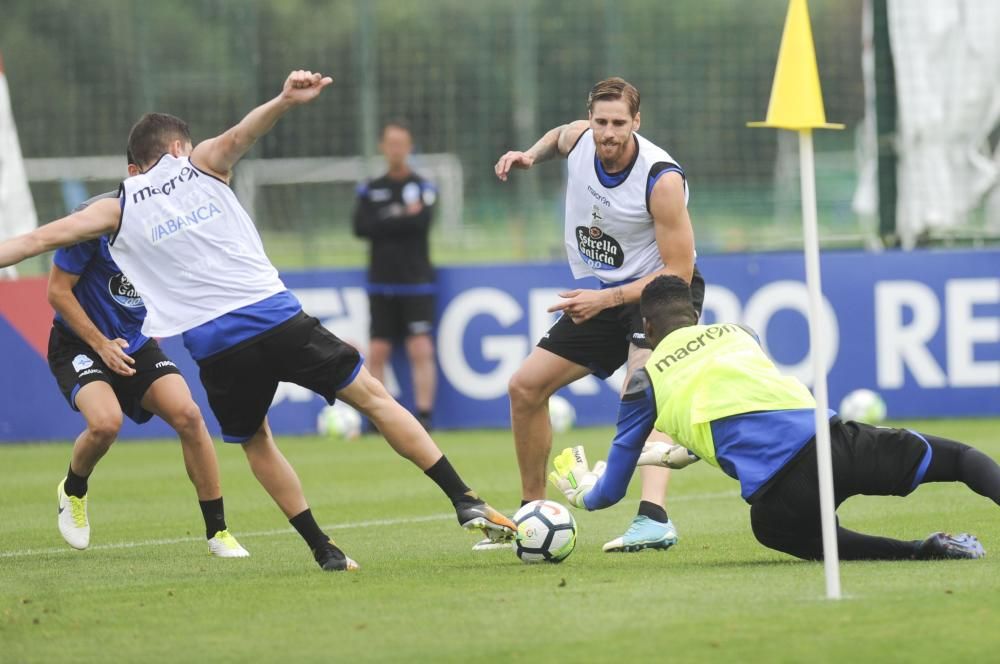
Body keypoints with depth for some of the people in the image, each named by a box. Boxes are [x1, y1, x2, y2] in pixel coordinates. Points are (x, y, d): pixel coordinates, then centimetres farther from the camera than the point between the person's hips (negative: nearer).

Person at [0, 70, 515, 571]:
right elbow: (239, 135, -11)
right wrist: (283, 102, -27)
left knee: (255, 442, 23)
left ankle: (323, 550, 15)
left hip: (214, 346, 1)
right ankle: (465, 501, -1)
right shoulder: (199, 165, 11)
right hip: (276, 318, -1)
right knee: (374, 398, 6)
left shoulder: (118, 211, 13)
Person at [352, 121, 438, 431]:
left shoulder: (423, 188, 4)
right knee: (377, 353, -1)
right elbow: (361, 227, -5)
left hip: (416, 281, -2)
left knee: (421, 350, -11)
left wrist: (385, 223, -8)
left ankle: (424, 414, -11)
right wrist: (402, 219, -8)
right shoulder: (370, 190, 10)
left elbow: (420, 223, -14)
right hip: (381, 284, 2)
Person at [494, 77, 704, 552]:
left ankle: (654, 519, -48)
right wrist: (530, 155, -2)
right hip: (599, 293, 8)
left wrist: (606, 300, -30)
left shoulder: (663, 180, -27)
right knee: (525, 387, 7)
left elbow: (679, 271, -25)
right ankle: (533, 510, 22)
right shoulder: (578, 139, -10)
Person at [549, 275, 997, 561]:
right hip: (825, 435, 3)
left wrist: (584, 493, 48)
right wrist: (687, 450, 64)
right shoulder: (738, 334, 28)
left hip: (776, 492, -3)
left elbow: (610, 490, 24)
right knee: (957, 456, 18)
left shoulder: (644, 383, 17)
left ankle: (925, 550, 3)